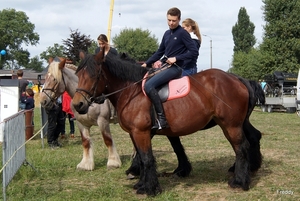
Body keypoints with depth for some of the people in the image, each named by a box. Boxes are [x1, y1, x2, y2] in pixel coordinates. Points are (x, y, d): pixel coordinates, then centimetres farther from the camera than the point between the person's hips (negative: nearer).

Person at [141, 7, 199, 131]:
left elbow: (194, 52, -13)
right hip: (164, 66, 9)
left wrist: (176, 58, -18)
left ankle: (162, 119, -27)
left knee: (148, 85, -27)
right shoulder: (167, 34, 15)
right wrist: (146, 64, 14)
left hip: (174, 68, -9)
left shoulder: (182, 33, -8)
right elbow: (159, 52, 23)